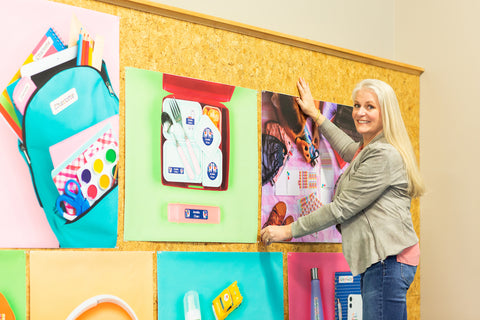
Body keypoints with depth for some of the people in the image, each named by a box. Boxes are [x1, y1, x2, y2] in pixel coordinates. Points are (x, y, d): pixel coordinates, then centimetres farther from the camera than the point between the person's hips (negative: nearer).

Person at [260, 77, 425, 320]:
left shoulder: (384, 156, -14)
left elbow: (342, 207, -15)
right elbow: (348, 149, 45)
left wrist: (289, 230, -9)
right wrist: (316, 115, 44)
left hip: (387, 259, -11)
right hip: (378, 258, 11)